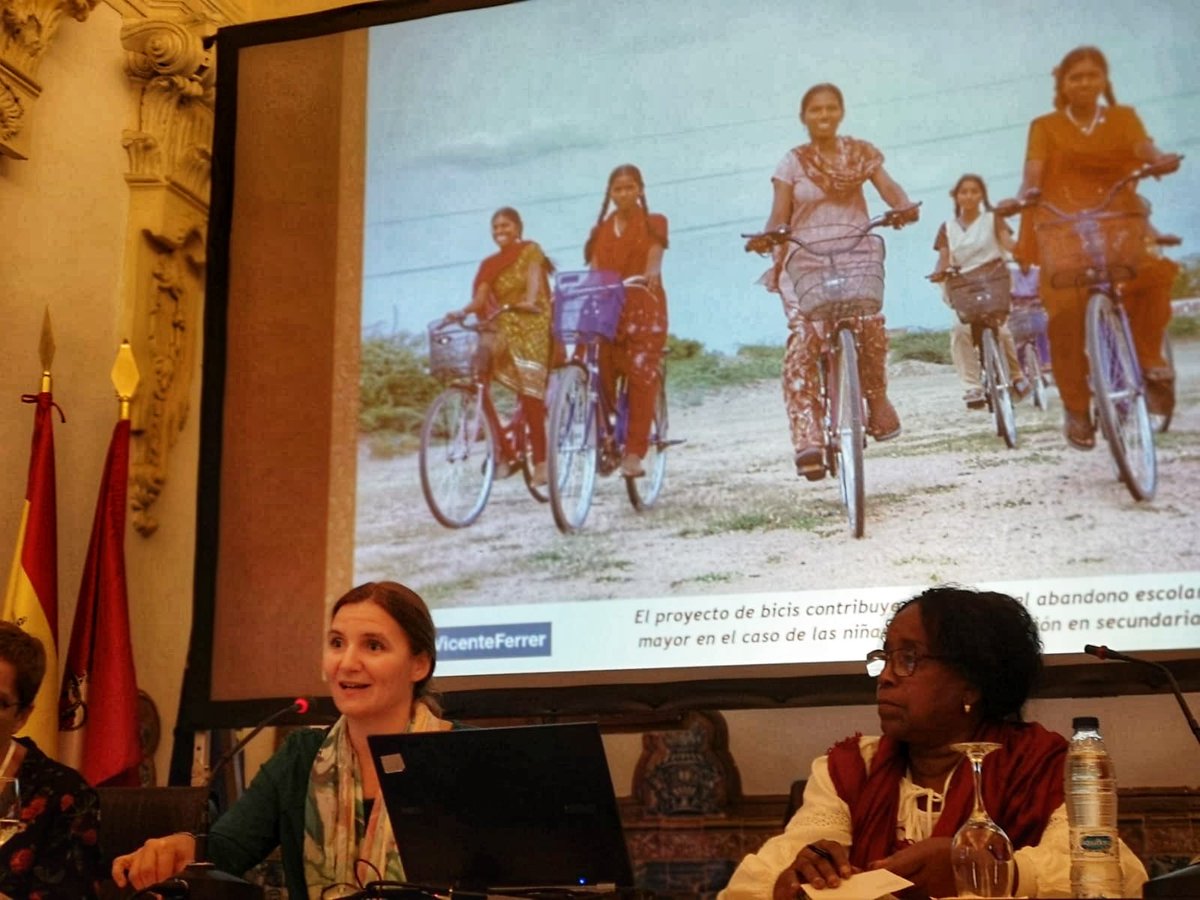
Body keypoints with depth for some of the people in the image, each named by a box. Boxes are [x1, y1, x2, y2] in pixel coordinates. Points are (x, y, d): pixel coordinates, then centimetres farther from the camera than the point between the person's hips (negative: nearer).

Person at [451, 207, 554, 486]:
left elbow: (534, 278, -17)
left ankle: (540, 460, -6)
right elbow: (481, 298, 0)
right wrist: (464, 311, -22)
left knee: (530, 392, -11)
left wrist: (530, 301, -39)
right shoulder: (490, 265, 13)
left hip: (533, 327, -5)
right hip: (504, 330, 5)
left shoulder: (530, 251, 1)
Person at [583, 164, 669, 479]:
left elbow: (654, 259, -9)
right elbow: (593, 271, 9)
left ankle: (634, 452, -16)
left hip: (643, 308, -3)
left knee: (642, 375, -14)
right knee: (602, 376, -8)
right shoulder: (600, 230, 18)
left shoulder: (654, 223, 8)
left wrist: (651, 274, -32)